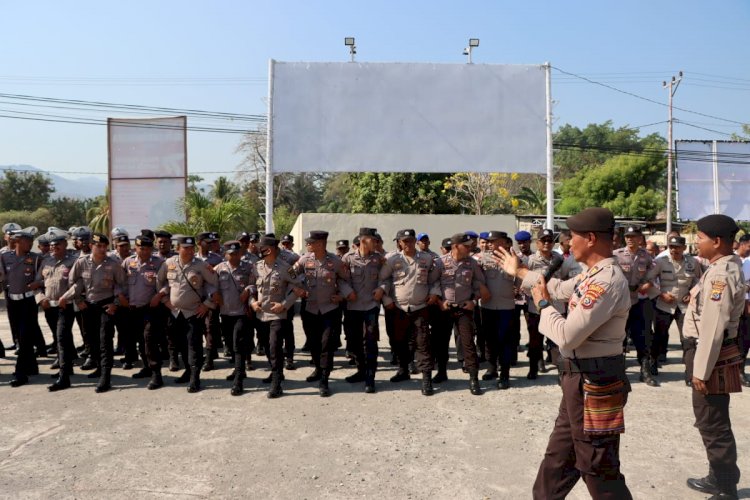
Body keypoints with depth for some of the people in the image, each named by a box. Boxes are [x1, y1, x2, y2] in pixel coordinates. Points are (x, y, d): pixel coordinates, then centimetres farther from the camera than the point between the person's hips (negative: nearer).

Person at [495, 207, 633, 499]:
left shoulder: (608, 281, -24)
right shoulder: (594, 275, 9)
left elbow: (567, 336, -28)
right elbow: (559, 289, 28)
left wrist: (543, 305, -10)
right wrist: (518, 272, 35)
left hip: (593, 384, -10)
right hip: (581, 380, 10)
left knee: (597, 469, 4)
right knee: (559, 457, 23)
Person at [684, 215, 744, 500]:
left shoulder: (721, 274, -22)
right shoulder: (726, 268, 11)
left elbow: (713, 327, -24)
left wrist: (701, 369, -21)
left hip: (712, 356, -10)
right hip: (712, 353, 10)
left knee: (713, 425, 1)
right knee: (710, 421, 20)